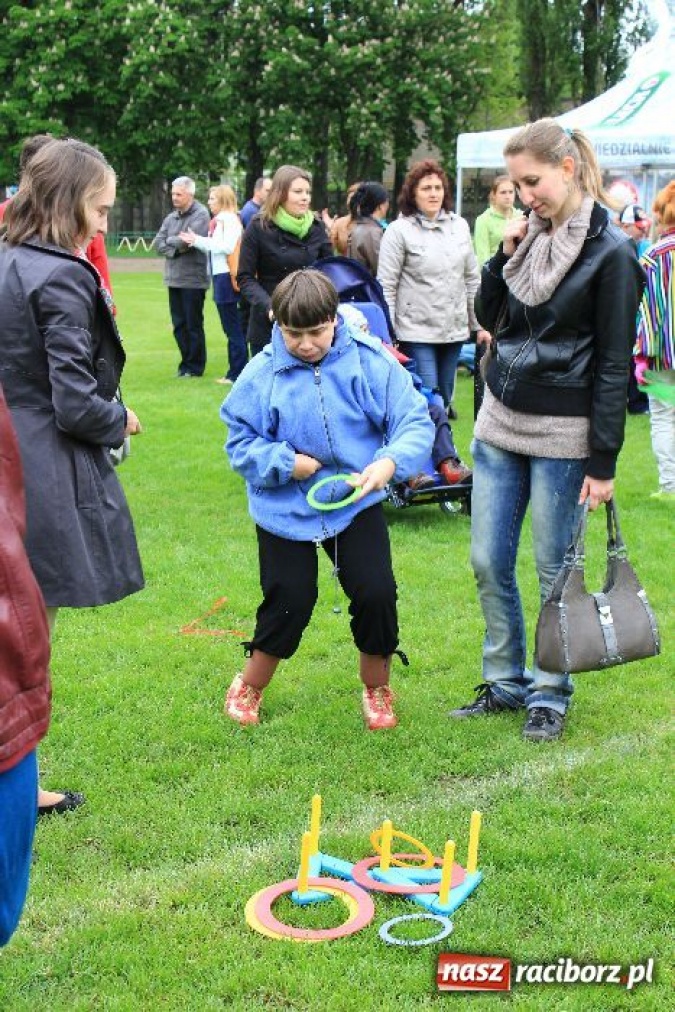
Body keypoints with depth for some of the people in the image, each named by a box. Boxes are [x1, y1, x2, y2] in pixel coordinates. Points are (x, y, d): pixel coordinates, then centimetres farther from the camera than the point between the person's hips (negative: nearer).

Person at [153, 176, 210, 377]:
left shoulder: (200, 215, -8)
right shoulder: (171, 217, 12)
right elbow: (158, 243, 7)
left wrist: (170, 241, -3)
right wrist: (175, 249, -10)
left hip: (193, 280, -6)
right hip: (174, 279, 6)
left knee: (193, 325, 2)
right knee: (179, 325, 11)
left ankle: (195, 366, 12)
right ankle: (186, 363, 22)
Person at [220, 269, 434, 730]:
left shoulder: (370, 361, -12)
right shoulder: (263, 373, -11)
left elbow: (414, 421, -11)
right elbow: (240, 441, -4)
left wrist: (390, 461, -30)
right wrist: (285, 463, -20)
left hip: (356, 502, 1)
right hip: (285, 509, -1)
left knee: (376, 593, -5)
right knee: (290, 601, 3)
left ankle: (377, 688, 21)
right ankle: (250, 686, 30)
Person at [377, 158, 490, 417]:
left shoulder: (459, 226, 8)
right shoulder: (399, 231, -6)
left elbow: (471, 279, 14)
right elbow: (386, 287, -7)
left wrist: (479, 323, 13)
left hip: (454, 329, 5)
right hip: (416, 332, -5)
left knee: (444, 398, 12)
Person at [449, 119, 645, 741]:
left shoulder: (610, 252, -12)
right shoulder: (530, 234, 6)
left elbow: (614, 364, -12)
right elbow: (489, 317, 14)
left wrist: (603, 461, -13)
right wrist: (504, 254, -2)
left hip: (562, 436, -6)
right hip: (500, 421, 6)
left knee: (554, 572, 5)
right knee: (489, 563, 10)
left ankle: (551, 696, 22)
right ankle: (505, 683, 27)